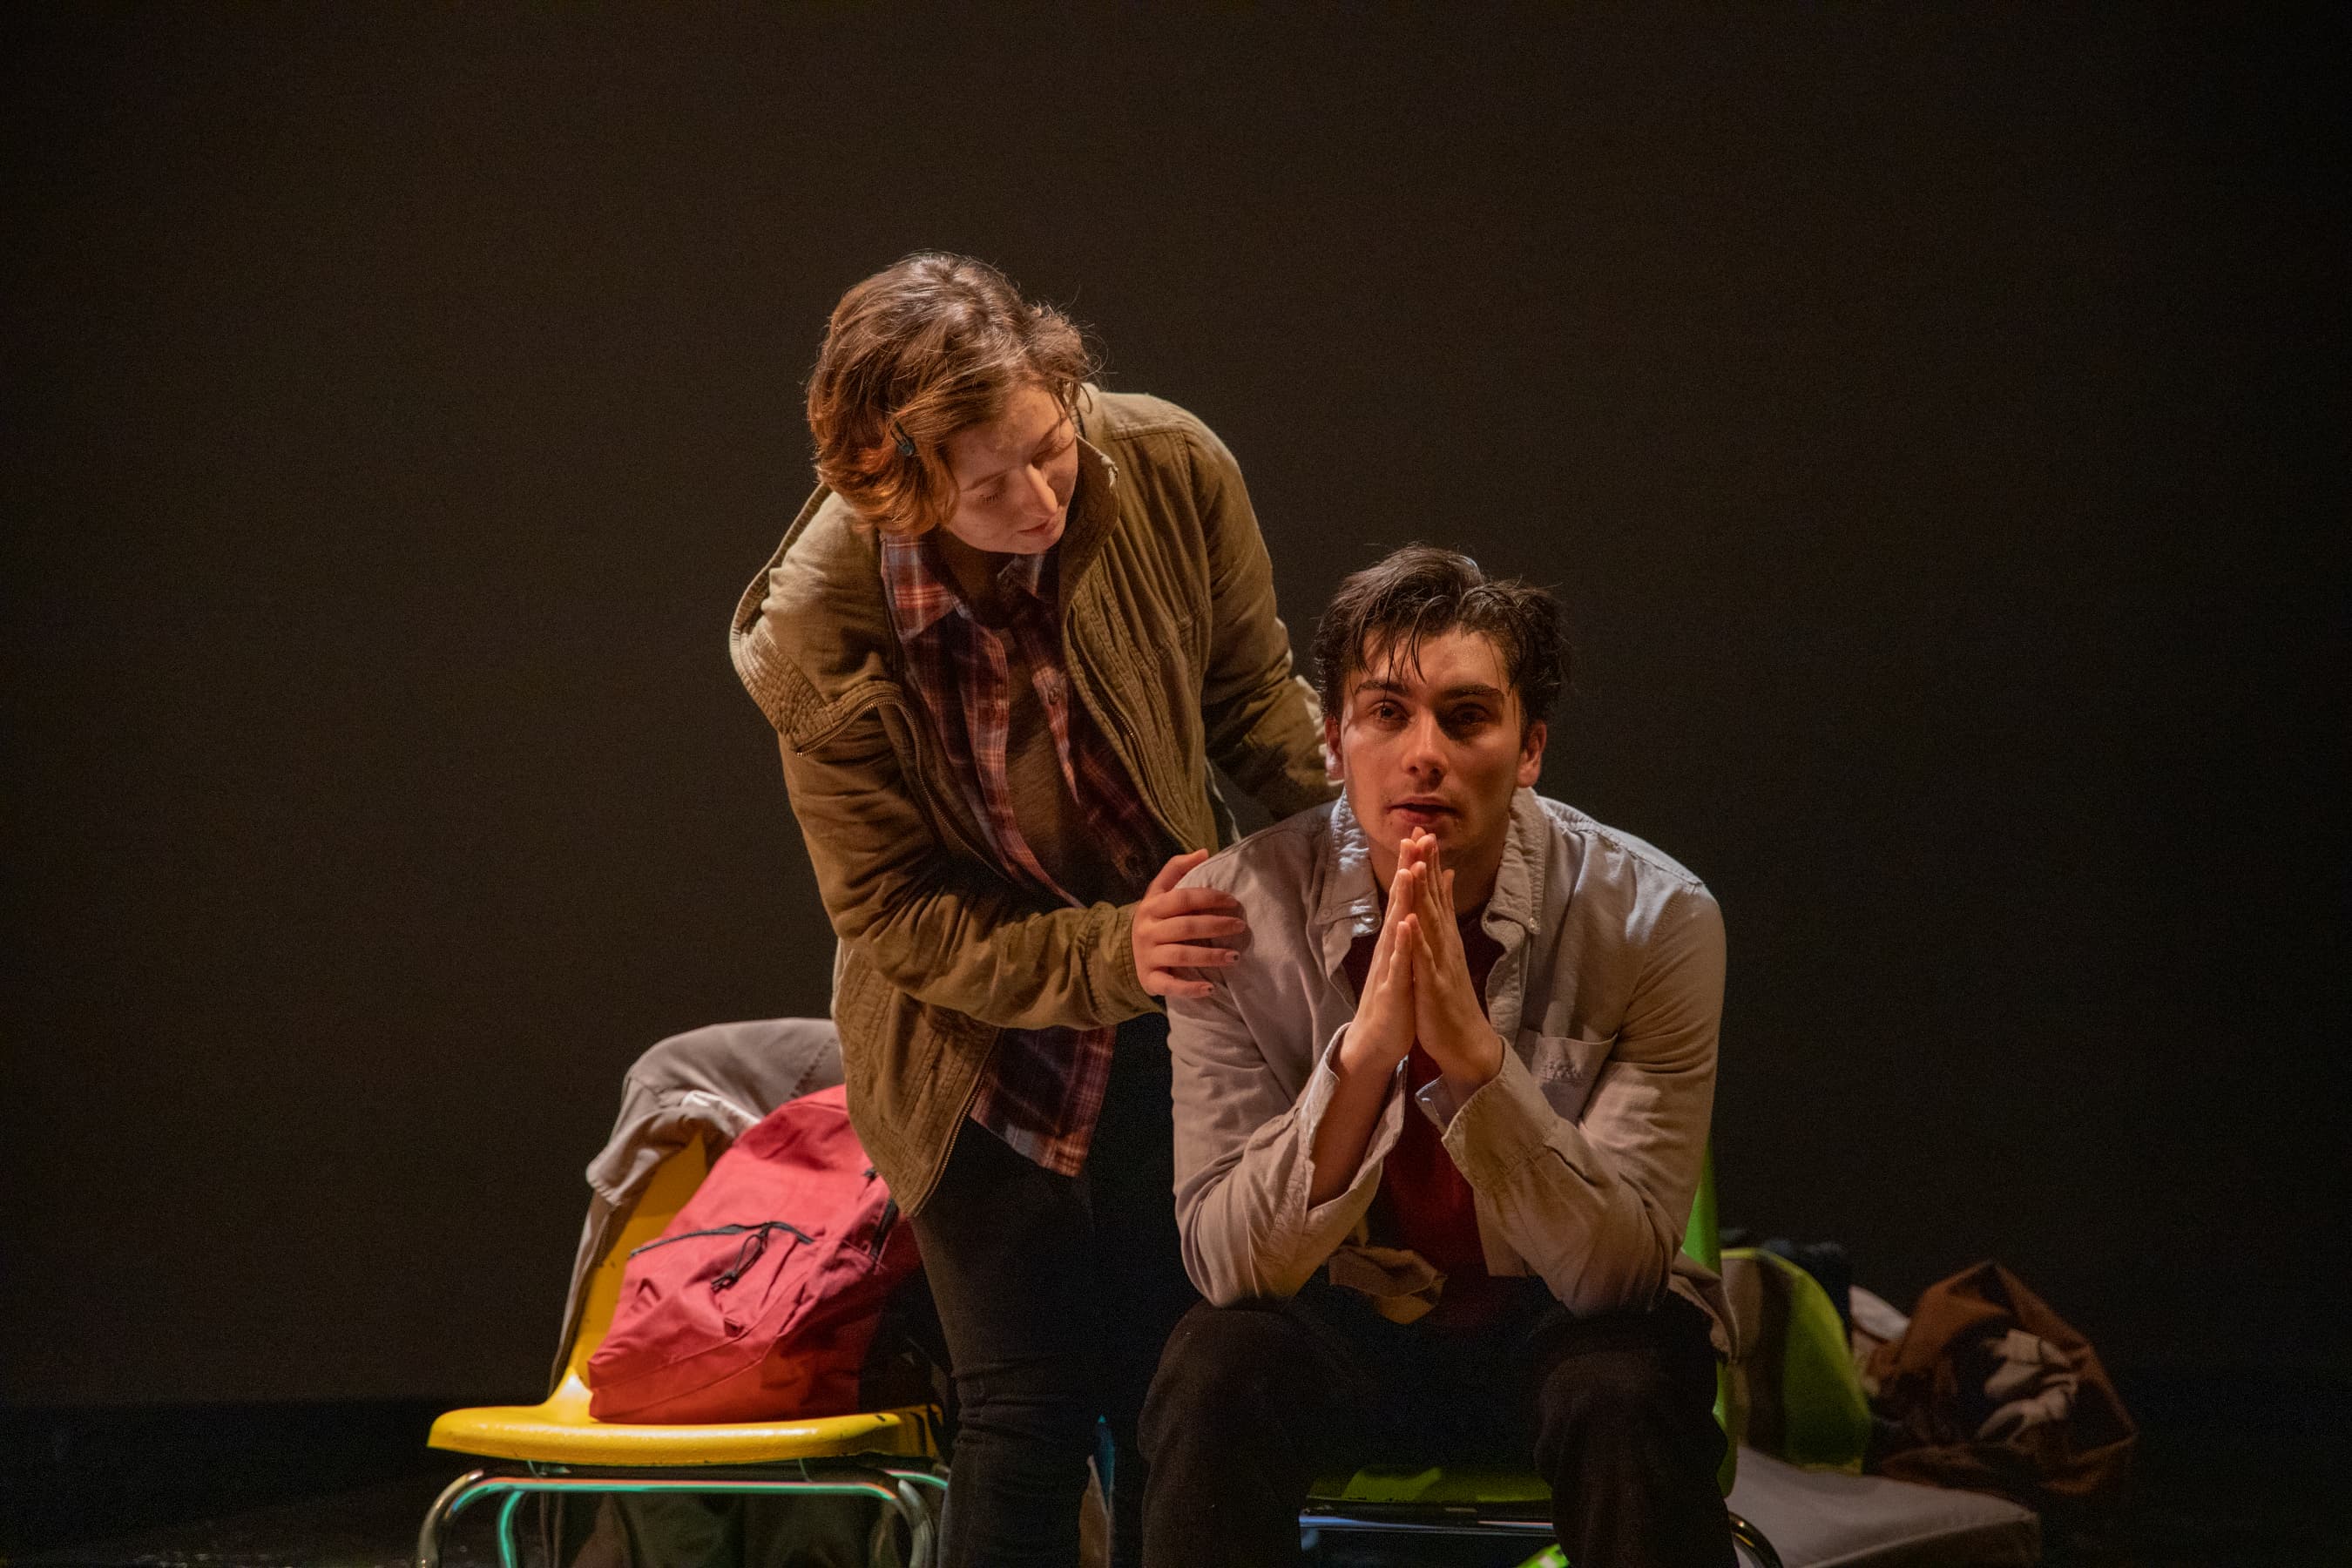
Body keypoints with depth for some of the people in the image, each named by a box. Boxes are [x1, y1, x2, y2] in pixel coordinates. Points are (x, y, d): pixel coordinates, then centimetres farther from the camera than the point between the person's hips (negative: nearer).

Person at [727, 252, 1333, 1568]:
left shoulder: (1171, 470, -18)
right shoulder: (823, 630, -23)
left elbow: (1257, 701, 1)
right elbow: (895, 917, -15)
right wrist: (1113, 956, -27)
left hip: (1176, 1023, 2)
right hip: (980, 1053, -2)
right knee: (1029, 1414, -2)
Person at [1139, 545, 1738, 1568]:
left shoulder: (1654, 919, -16)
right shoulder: (1236, 909, -14)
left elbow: (1617, 1266, -20)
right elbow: (1226, 1260, -19)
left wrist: (1477, 1055, -36)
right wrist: (1366, 1051, -35)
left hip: (1558, 1330, -1)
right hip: (1340, 1324, 1)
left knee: (1627, 1396, -33)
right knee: (1215, 1373, -30)